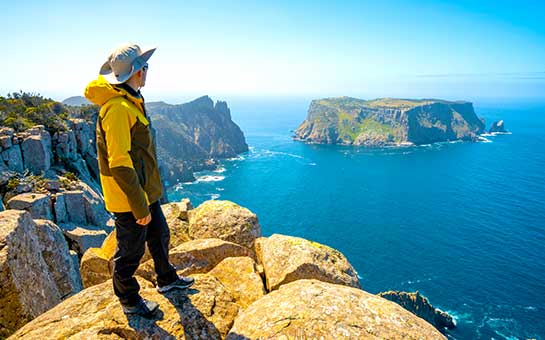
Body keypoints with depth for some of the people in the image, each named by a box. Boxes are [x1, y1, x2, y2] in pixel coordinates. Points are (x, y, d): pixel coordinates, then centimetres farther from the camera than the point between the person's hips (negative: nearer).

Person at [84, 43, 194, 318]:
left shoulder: (130, 101, 9)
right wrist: (139, 206, -23)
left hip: (145, 190, 10)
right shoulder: (117, 108, -24)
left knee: (159, 235, 23)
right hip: (128, 198, -10)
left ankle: (167, 279, 45)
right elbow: (119, 164, -26)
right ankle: (129, 301, 31)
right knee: (131, 251, 9)